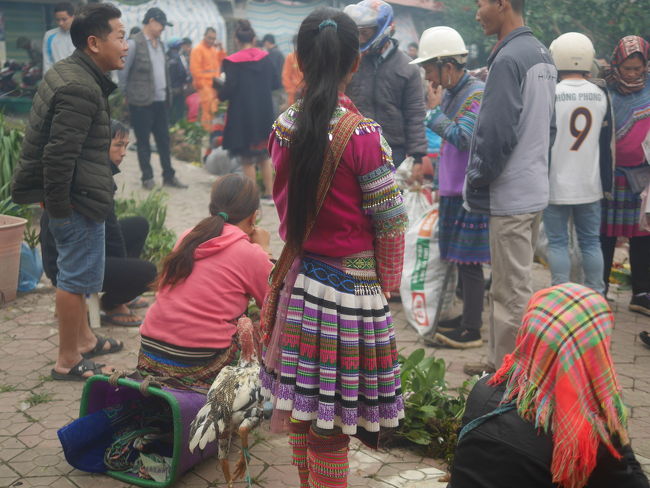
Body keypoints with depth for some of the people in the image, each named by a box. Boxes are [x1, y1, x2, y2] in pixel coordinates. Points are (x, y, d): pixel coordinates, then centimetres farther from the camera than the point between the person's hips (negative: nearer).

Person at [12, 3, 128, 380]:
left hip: (75, 197, 11)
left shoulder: (70, 73, 11)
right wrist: (58, 207, -20)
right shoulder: (79, 89, -23)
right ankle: (68, 361, 13)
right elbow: (58, 157, -27)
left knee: (76, 275, 22)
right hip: (78, 200, -11)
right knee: (77, 278, 0)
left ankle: (83, 339, 39)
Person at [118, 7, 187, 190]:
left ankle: (169, 176, 18)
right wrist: (126, 95, -2)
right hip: (141, 102, -6)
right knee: (143, 141, 4)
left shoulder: (159, 43, 12)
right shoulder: (134, 43, -9)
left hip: (161, 101, 6)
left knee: (164, 139, 10)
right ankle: (147, 178, 12)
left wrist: (168, 91, 10)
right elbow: (123, 72, -6)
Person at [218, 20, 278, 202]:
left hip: (242, 115, -5)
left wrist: (220, 94, 5)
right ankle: (269, 194, 20)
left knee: (247, 159, 5)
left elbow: (229, 88, -16)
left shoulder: (233, 62, -14)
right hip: (264, 114, 5)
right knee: (264, 155, 17)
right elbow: (274, 83, 7)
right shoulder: (265, 57, 0)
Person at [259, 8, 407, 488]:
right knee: (333, 428, 6)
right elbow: (390, 224, -9)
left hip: (299, 283, 6)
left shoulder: (284, 127, -1)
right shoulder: (363, 135, -16)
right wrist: (388, 284, 4)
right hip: (350, 291, -5)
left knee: (302, 415, 20)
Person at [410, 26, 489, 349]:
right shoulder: (450, 93, 11)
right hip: (453, 190, 9)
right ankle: (467, 316, 30)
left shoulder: (477, 93, -16)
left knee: (468, 261, -2)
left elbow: (462, 137, -25)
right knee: (460, 259, 17)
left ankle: (472, 330, 7)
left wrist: (435, 109, -17)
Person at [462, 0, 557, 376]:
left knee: (512, 291, -1)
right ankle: (503, 362, 29)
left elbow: (496, 134, -22)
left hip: (510, 195, -10)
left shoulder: (509, 58, -17)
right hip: (535, 189, 10)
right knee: (516, 284, 17)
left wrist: (475, 183, -10)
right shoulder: (543, 54, 12)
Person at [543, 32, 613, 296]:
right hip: (590, 185, 4)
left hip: (557, 185, -4)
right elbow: (606, 145, 7)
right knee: (591, 242, 12)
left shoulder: (550, 94, -11)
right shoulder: (601, 96, 2)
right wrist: (607, 183, 15)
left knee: (558, 243, 4)